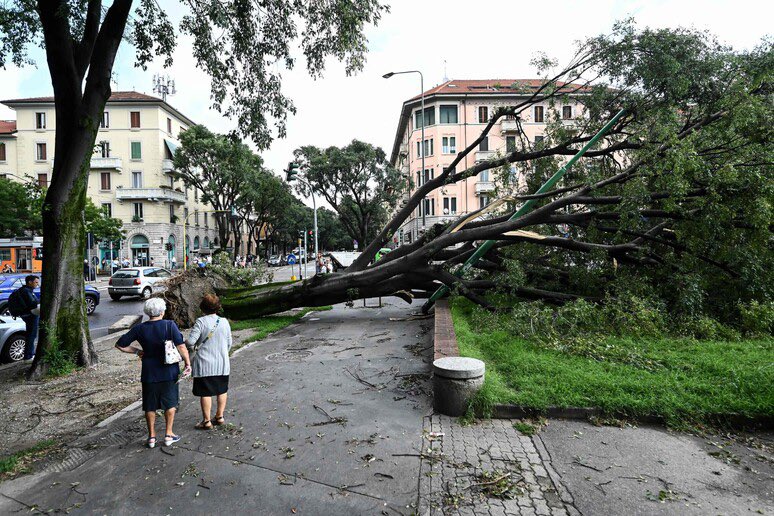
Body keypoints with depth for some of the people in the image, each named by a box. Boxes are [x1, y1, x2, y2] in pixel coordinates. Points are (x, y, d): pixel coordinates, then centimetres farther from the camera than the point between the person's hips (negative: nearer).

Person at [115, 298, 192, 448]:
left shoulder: (139, 329, -5)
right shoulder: (169, 325, -13)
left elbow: (120, 345, 2)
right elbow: (181, 347, -16)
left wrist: (137, 351, 11)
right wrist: (188, 364, -7)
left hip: (149, 373, 2)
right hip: (169, 372, -2)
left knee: (150, 406, 16)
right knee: (170, 403, 15)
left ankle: (152, 436, 25)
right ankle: (168, 435, 21)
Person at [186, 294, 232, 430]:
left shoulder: (201, 322, -13)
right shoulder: (224, 322, -1)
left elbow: (190, 341, -17)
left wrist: (192, 347, 5)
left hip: (205, 364, -4)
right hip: (222, 364, 4)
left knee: (205, 393, 7)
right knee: (222, 390, 17)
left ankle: (206, 421, 15)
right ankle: (220, 416, 26)